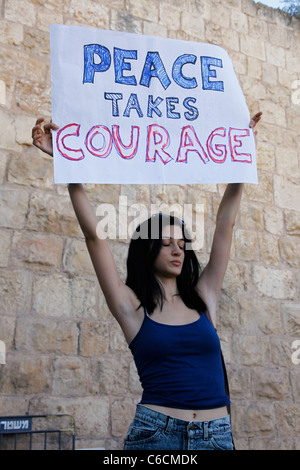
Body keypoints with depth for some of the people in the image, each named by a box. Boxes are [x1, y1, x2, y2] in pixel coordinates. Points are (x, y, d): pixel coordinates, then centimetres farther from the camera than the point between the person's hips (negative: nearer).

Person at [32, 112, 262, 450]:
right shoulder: (132, 307, -1)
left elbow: (225, 225, 6)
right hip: (156, 432, -3)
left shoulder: (203, 298, 7)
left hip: (216, 434, 3)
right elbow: (94, 235, -7)